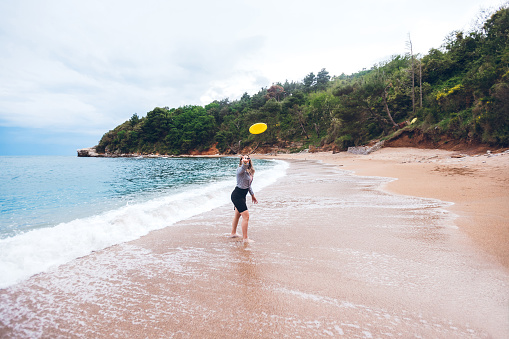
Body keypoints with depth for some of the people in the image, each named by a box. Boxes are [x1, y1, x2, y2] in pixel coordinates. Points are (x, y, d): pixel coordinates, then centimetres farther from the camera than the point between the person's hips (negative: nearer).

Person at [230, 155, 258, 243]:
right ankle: (245, 238, -1)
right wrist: (244, 163, -64)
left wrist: (252, 195, 27)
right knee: (246, 216, -10)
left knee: (237, 215, 21)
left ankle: (233, 233, 38)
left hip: (242, 195, 9)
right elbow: (243, 167, -43)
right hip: (237, 195, -9)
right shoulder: (240, 170, -16)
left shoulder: (249, 171, 11)